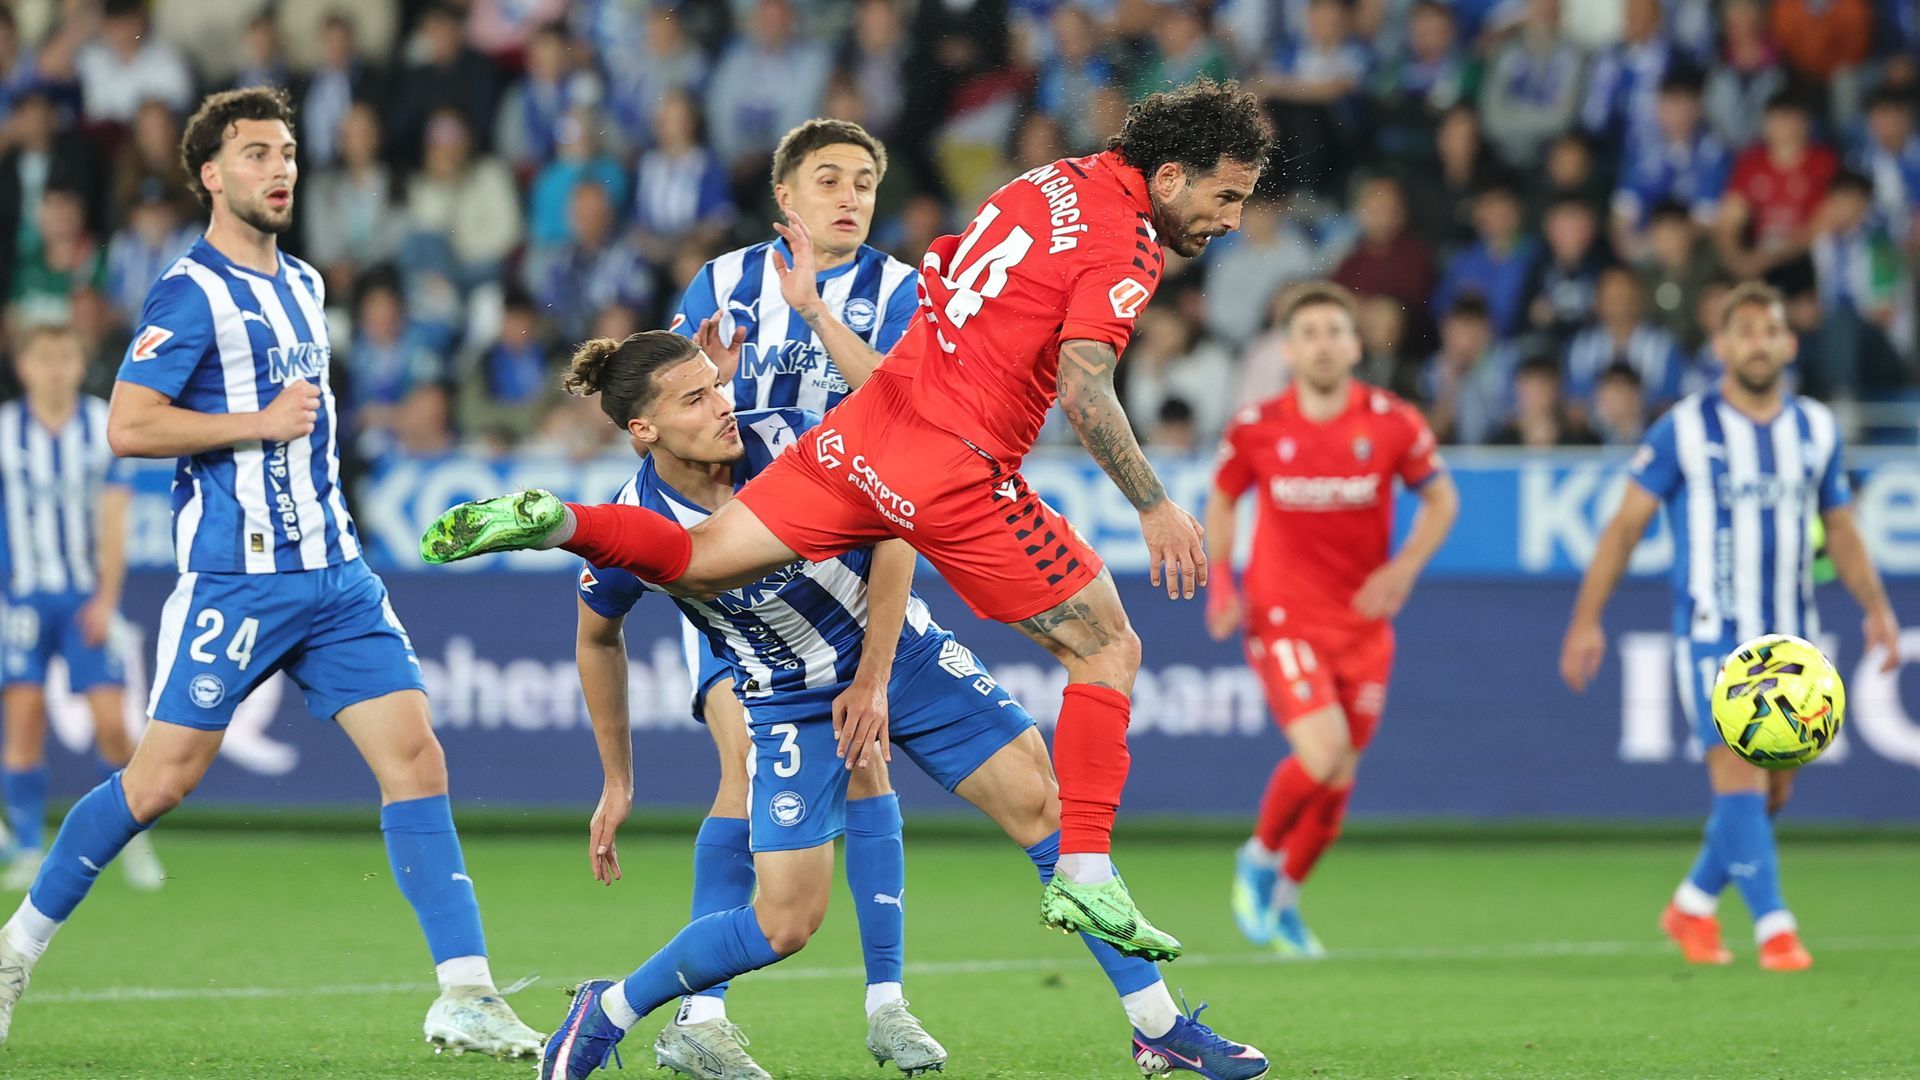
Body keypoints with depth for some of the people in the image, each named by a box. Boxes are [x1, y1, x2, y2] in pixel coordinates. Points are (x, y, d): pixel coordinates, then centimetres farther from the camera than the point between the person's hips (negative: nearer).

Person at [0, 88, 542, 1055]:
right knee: (163, 779, -3)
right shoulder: (191, 291, -9)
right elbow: (128, 427, -18)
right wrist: (263, 424, -16)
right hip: (233, 574, -7)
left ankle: (466, 997, -9)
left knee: (415, 756, -6)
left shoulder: (303, 286, 16)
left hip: (335, 573, 7)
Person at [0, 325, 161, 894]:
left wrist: (105, 599, -7)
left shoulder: (104, 426, 1)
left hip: (88, 599, 0)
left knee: (111, 723, -8)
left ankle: (132, 833, 14)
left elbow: (114, 520, 0)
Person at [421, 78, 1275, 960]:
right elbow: (1082, 387, -23)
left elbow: (938, 272, 24)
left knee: (697, 563, 14)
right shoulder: (1127, 248, -11)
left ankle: (554, 521, -8)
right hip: (958, 474, -7)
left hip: (869, 425, 7)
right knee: (1109, 653, 4)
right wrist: (1153, 506, -20)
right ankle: (1084, 877, -2)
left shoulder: (1052, 183, 14)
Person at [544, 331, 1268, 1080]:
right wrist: (617, 782, 7)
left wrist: (872, 681, -10)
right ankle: (606, 1014, 12)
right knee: (785, 924, -11)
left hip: (900, 654, 2)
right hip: (790, 705, -2)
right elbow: (598, 638, 1)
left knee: (1042, 801, -9)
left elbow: (894, 531, -7)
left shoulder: (785, 441, -21)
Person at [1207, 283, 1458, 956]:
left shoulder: (1393, 423, -6)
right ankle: (1260, 857, 7)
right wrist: (1220, 580, -3)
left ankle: (1283, 899, 29)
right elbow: (1222, 502, 11)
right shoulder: (1255, 428, -6)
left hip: (1362, 621, 3)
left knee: (1338, 777, 5)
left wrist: (1404, 569, -7)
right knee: (1323, 753, -21)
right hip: (1282, 618, -2)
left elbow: (1441, 499, 8)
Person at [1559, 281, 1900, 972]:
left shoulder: (1817, 429, 8)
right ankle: (1773, 926, -16)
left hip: (1790, 637, 5)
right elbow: (1625, 525, -1)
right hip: (1711, 632, -5)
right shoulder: (1683, 431, -4)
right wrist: (1587, 619, -7)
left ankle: (1693, 904, 26)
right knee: (1740, 777, -15)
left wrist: (1877, 608, 6)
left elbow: (1841, 531, 17)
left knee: (1772, 789, 8)